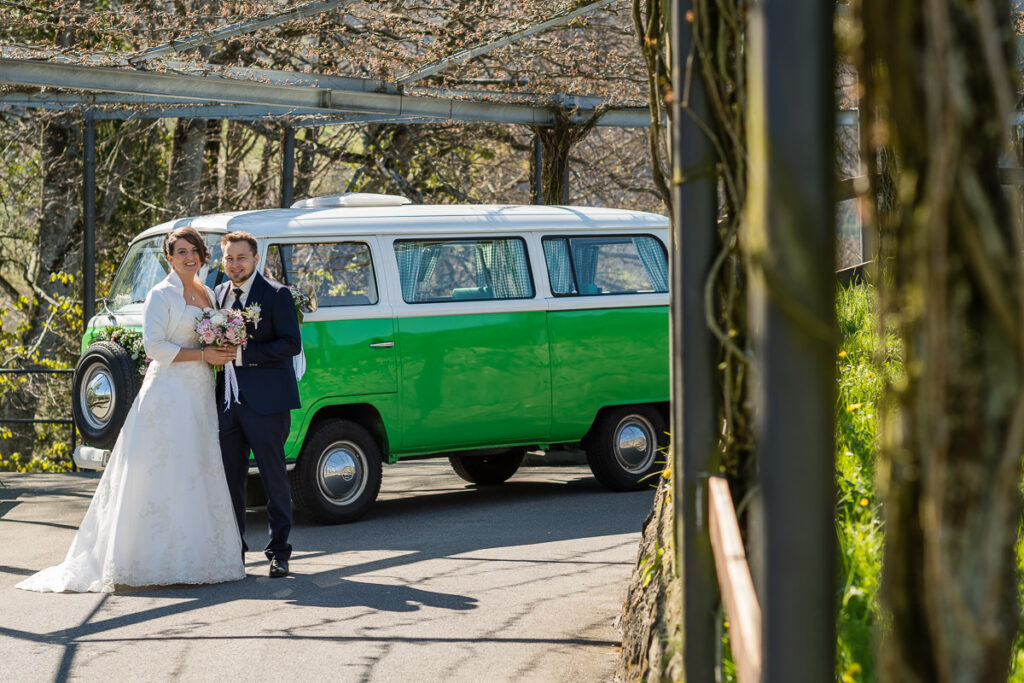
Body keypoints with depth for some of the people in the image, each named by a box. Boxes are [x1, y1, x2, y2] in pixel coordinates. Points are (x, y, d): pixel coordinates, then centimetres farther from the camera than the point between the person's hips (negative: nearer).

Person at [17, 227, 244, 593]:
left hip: (200, 396, 7)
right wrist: (202, 355, -15)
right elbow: (154, 346, -13)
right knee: (165, 475, -8)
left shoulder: (207, 294, 16)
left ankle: (197, 557, 10)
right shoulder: (161, 295, -6)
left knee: (198, 475, 7)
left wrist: (223, 352, 2)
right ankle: (160, 560, -7)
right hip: (168, 394, -7)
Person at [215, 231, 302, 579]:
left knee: (274, 477, -1)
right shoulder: (218, 294, 14)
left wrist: (243, 353, -19)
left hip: (266, 400, -6)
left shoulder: (277, 294, -5)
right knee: (230, 478, 9)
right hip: (227, 400, 6)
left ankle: (279, 551, 6)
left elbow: (291, 343, -13)